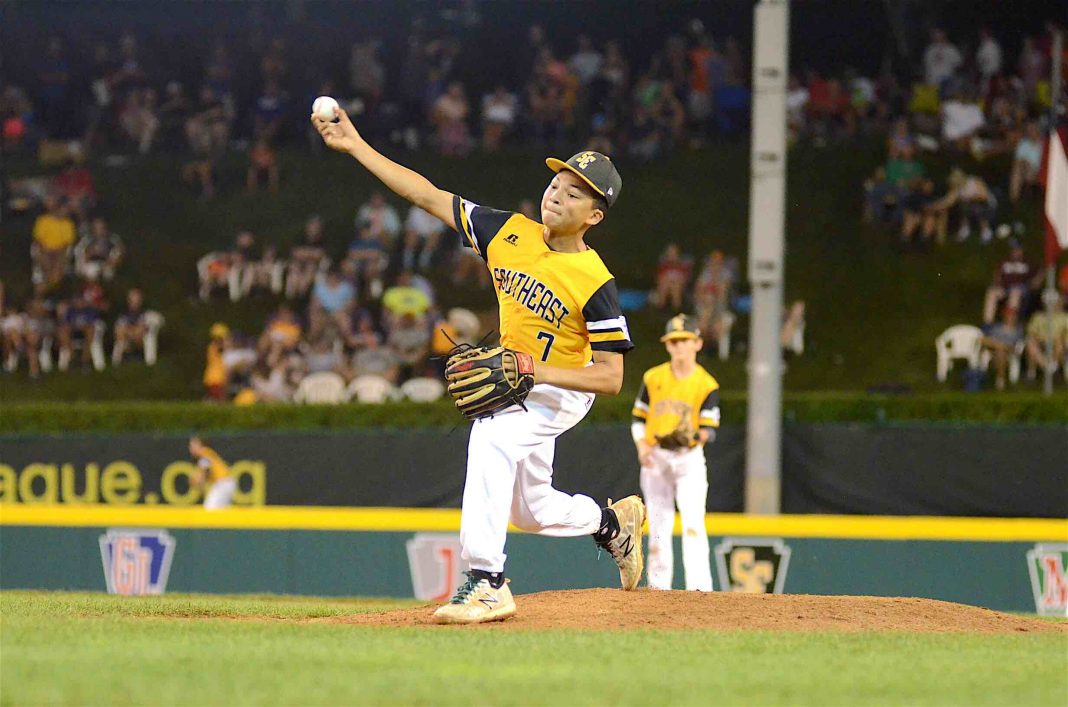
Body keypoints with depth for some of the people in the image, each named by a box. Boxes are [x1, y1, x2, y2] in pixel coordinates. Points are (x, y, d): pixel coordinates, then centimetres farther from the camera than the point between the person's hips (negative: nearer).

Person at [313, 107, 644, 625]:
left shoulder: (596, 284, -24)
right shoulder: (510, 233, -9)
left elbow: (611, 377, -23)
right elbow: (428, 195, -7)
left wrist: (539, 371, -34)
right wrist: (354, 146, -13)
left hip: (561, 391, -7)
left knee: (494, 436, -35)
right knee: (532, 512, 17)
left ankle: (486, 582, -37)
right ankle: (614, 522, 48)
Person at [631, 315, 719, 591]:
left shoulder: (706, 384, -2)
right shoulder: (653, 378, 5)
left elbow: (710, 429, -6)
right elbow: (638, 419, 10)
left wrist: (696, 435, -29)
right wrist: (642, 447, -7)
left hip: (689, 458, -3)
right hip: (655, 459, 3)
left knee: (693, 523, -14)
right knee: (658, 526, 7)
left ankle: (700, 587, -21)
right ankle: (657, 587, 15)